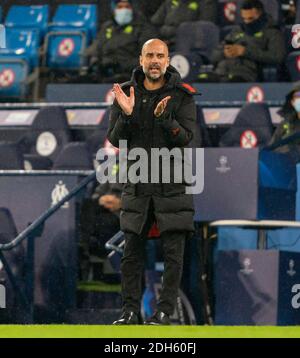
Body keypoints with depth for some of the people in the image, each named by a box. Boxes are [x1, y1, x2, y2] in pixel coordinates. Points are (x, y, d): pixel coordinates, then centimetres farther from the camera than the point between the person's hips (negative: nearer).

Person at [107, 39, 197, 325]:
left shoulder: (182, 95, -2)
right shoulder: (126, 93, 5)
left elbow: (185, 138, -11)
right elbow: (115, 140, 2)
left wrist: (165, 117, -27)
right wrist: (126, 115, -16)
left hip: (172, 184, -2)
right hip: (137, 182, 2)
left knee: (173, 252, -3)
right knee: (132, 252, 4)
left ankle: (164, 311, 1)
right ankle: (130, 309, 10)